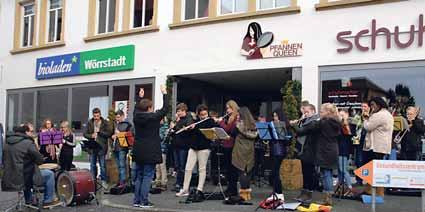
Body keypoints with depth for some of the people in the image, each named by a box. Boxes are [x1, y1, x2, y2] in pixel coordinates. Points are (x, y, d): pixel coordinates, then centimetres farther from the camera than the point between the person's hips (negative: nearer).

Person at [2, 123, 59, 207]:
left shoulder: (7, 142, 8)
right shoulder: (28, 143, -15)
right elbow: (40, 160, -12)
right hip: (22, 179, -8)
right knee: (50, 174, 7)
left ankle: (29, 201, 45)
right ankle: (48, 200, 16)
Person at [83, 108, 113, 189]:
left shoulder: (105, 123, -3)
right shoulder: (90, 123, 5)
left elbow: (109, 133, -8)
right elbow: (85, 134, 6)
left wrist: (100, 132, -15)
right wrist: (91, 136, -13)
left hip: (101, 147, -3)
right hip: (92, 147, 3)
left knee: (102, 165, 3)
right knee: (92, 165, 12)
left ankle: (104, 181, 12)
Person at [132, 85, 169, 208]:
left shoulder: (136, 116, 3)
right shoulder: (153, 117, -13)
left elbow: (137, 108, 25)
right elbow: (165, 108, -5)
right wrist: (164, 93, 3)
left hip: (138, 152, 6)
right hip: (150, 152, -6)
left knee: (139, 176, 14)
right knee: (147, 176, -1)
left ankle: (136, 200, 16)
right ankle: (144, 201, -1)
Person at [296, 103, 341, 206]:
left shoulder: (323, 122, -14)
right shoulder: (336, 123, 10)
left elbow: (309, 129, -12)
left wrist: (297, 131, 1)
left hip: (324, 153, -8)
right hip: (333, 152, 8)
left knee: (325, 174, -4)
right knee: (329, 174, 13)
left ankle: (327, 198, -1)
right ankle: (329, 197, 18)